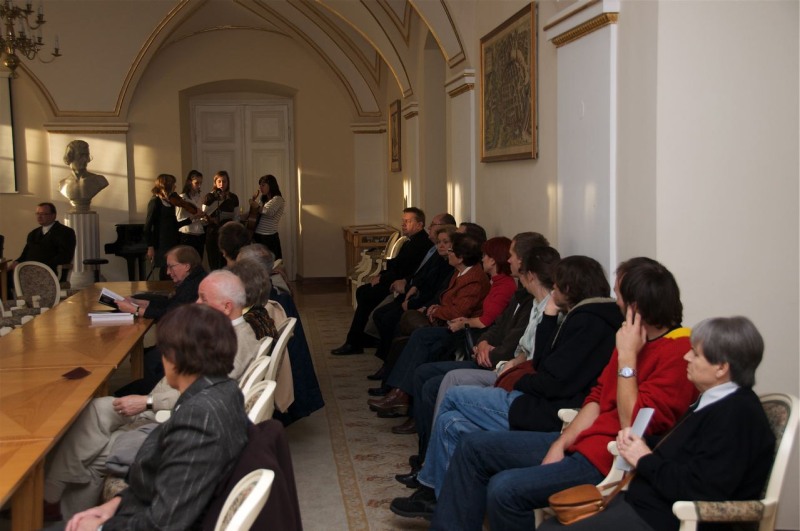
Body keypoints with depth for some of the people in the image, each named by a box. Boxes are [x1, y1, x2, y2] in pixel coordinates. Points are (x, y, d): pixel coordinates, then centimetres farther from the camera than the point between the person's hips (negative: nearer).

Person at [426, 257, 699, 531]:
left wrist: (627, 358, -21)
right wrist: (560, 444, 2)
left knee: (505, 488, -26)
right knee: (474, 446, 8)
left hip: (609, 460, -10)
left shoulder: (678, 354, -18)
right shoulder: (633, 337, 10)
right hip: (580, 440, 10)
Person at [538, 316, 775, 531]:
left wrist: (645, 460, -13)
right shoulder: (715, 401, 13)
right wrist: (635, 440, 3)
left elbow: (698, 489, -28)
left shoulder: (737, 416, -21)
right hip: (644, 500, 11)